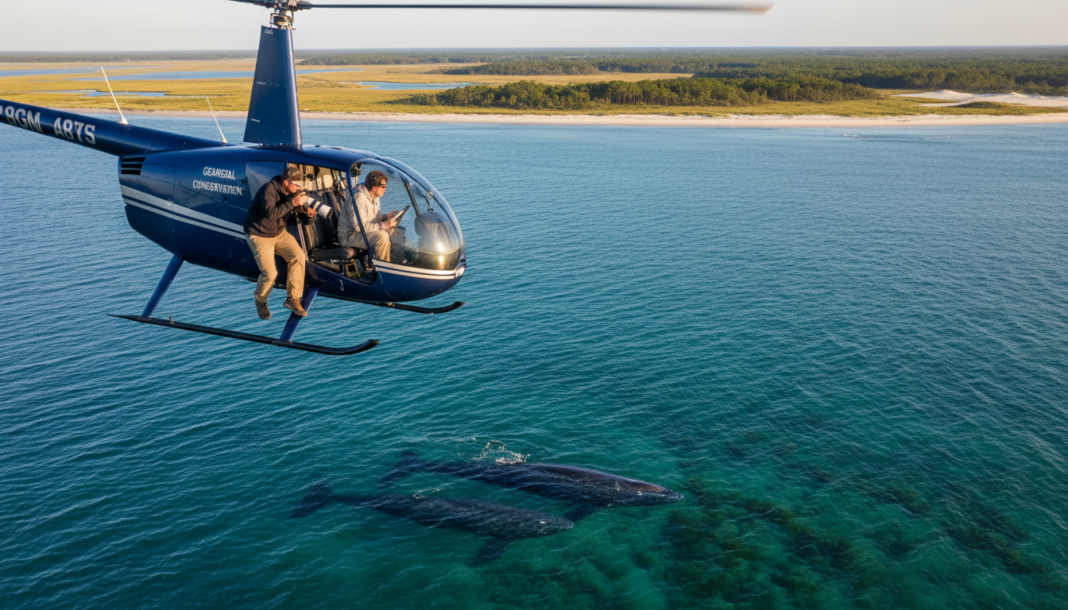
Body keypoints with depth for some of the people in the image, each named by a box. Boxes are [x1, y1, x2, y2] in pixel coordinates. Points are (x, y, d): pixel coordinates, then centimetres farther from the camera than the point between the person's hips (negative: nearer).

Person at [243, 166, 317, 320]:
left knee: (298, 256, -19)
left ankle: (292, 299, -9)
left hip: (279, 232, 7)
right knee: (270, 273, -17)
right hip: (259, 236, -7)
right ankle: (260, 302, 16)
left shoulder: (291, 191, -2)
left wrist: (305, 209, -9)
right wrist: (292, 203, -38)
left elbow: (296, 207, 13)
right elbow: (270, 213, -38)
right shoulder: (269, 189, -25)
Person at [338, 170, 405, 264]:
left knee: (395, 231, -2)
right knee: (382, 235, -31)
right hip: (349, 236, -10)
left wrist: (387, 216, -3)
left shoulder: (375, 198, 10)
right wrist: (383, 225, -31)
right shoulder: (358, 198, -23)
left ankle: (398, 263, -3)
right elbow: (358, 226, -30)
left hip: (366, 231, 10)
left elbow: (375, 218, 19)